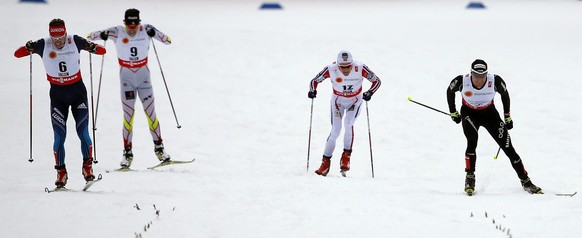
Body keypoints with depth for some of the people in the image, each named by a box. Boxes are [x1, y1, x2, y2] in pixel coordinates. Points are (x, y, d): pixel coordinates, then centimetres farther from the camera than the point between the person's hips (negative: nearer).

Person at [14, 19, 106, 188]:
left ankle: (88, 167, 9)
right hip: (57, 93, 0)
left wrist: (93, 48, -29)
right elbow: (17, 54, -13)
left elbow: (102, 51, -6)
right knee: (59, 135, -4)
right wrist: (29, 48, -34)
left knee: (83, 132, -7)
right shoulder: (43, 45, -11)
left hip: (78, 91, 0)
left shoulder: (74, 41, -10)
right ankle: (61, 172, 6)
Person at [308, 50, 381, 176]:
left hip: (355, 100, -1)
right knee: (335, 131, -10)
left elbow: (376, 81, -15)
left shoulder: (360, 68, -26)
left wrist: (369, 93, -32)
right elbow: (315, 81, -10)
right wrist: (312, 91, -30)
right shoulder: (331, 70, -25)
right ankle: (326, 162, 2)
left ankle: (346, 156, -13)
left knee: (348, 123, -26)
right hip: (338, 100, 1)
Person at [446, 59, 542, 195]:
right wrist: (453, 112, 1)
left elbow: (505, 94, -3)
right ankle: (470, 177, -9)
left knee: (508, 148, -3)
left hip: (489, 113, 1)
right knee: (472, 141, -27)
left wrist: (507, 117, 4)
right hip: (469, 114, -1)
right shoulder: (462, 81, -26)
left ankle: (525, 181, 7)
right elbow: (450, 91, -3)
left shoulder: (495, 81, -25)